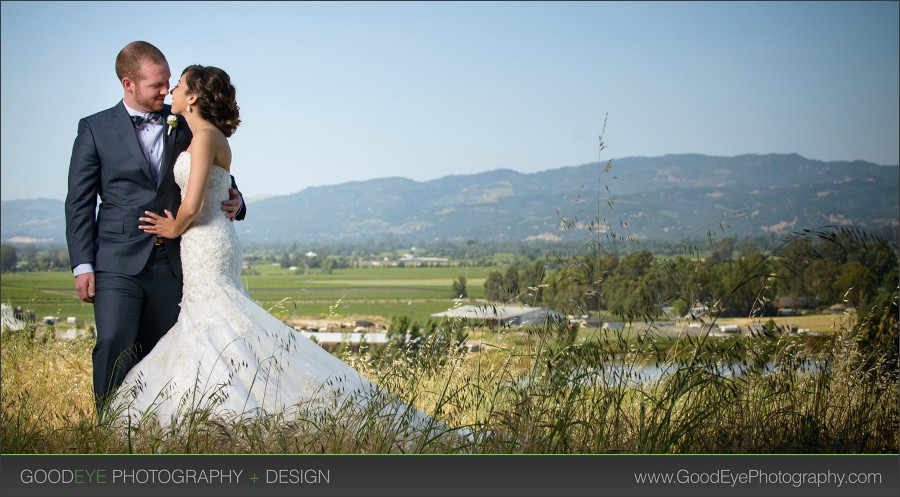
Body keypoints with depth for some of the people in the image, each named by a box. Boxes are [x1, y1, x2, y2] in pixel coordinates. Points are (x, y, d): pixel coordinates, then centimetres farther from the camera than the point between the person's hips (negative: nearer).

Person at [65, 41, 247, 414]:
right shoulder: (96, 129, 4)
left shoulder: (185, 126, 12)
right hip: (119, 262, -3)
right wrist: (82, 264, -5)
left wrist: (233, 203, -2)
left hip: (170, 265, 3)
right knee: (113, 348, -15)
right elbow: (79, 202, 3)